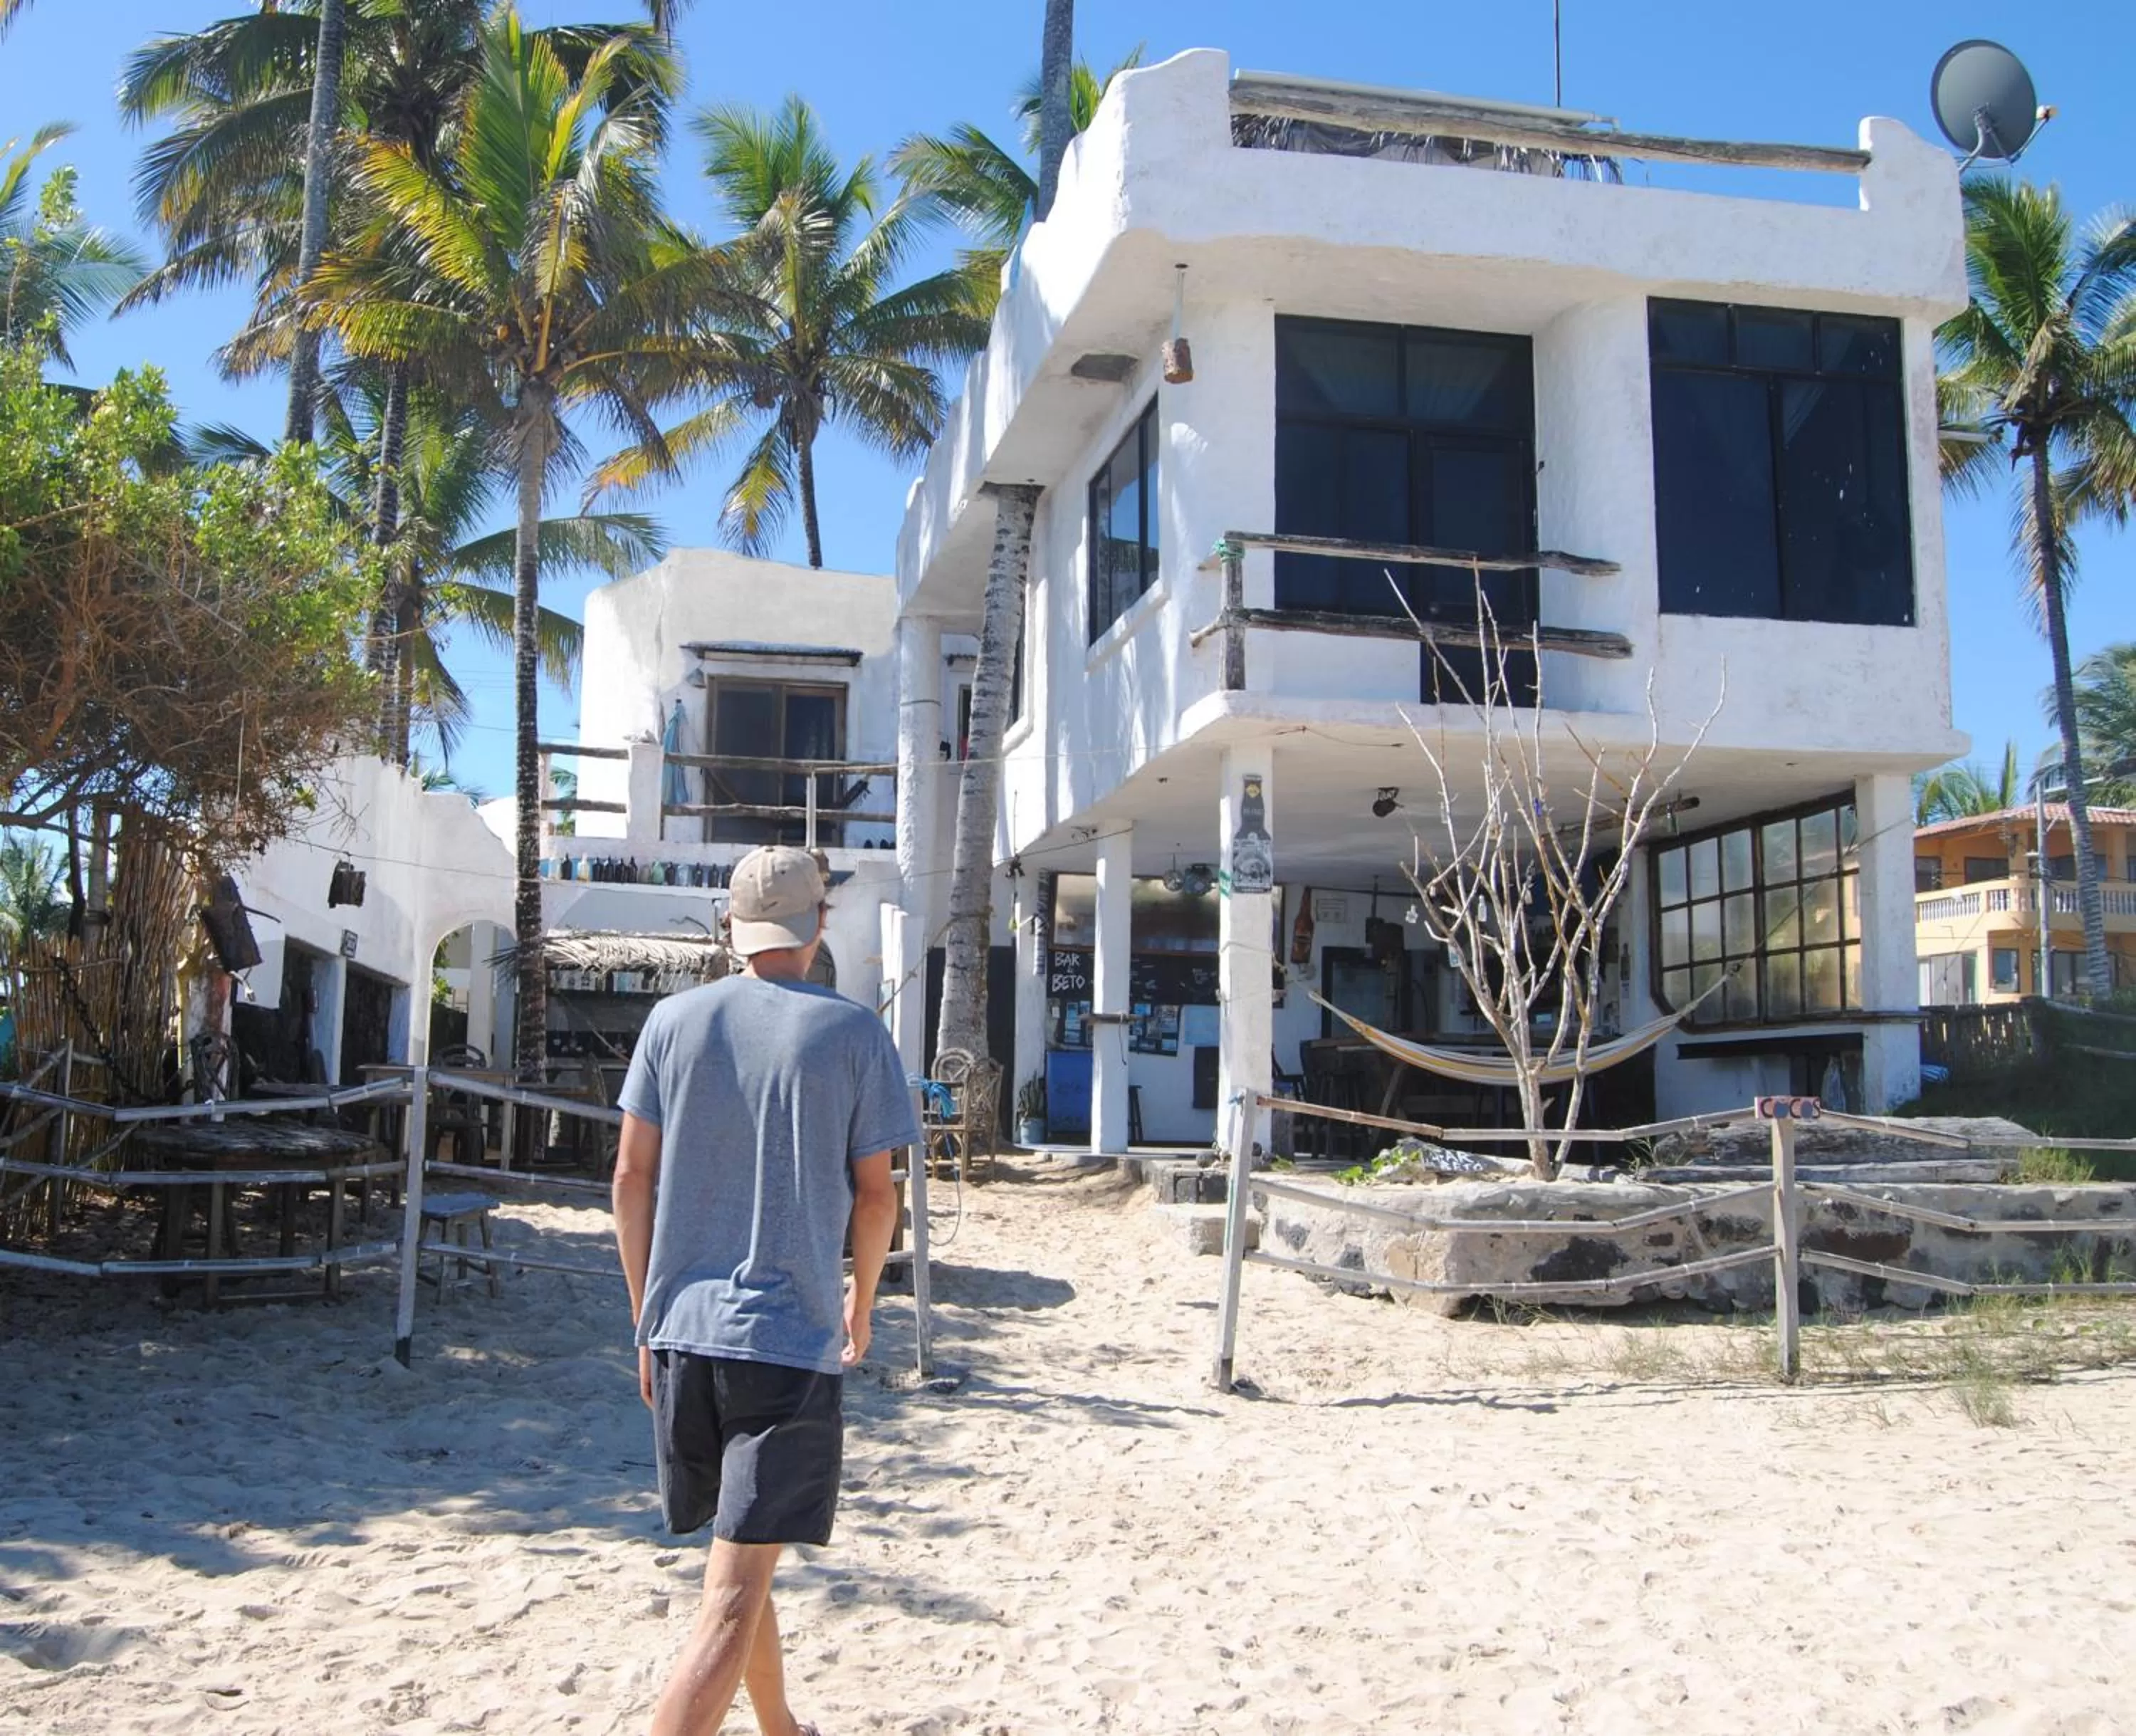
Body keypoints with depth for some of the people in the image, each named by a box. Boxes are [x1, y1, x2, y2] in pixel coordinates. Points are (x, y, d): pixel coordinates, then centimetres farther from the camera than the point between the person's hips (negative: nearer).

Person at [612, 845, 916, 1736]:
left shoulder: (675, 1020, 4)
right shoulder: (853, 1033, -4)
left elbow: (632, 1177, 4)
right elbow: (876, 1194, -1)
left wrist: (647, 1318, 13)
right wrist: (861, 1303, 16)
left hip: (683, 1329, 5)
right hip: (790, 1338, -4)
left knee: (740, 1557, 23)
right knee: (735, 1592, -4)